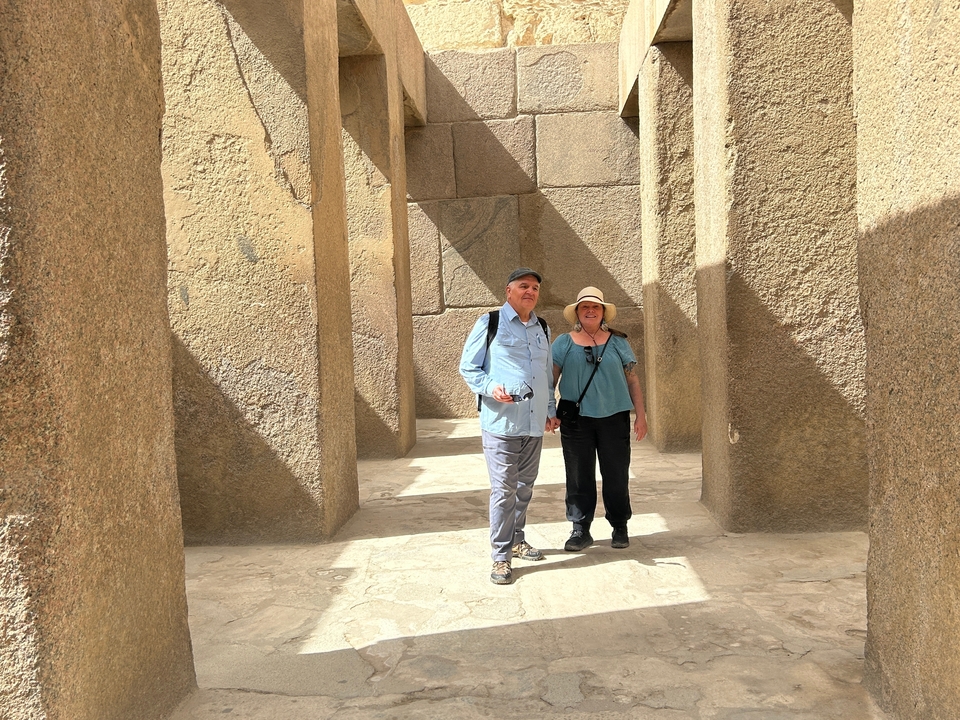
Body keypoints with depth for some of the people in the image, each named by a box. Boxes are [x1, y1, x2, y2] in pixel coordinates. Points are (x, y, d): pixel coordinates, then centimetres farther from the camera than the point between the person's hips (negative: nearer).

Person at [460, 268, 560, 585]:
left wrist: (551, 410, 18)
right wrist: (490, 387, -19)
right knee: (503, 490, -5)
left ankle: (516, 540, 31)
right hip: (501, 422, -6)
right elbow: (468, 368, -2)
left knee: (524, 486, 15)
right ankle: (500, 557, 4)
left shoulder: (542, 328, 15)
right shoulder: (489, 324, -3)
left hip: (535, 423, 6)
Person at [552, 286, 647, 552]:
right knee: (579, 476, 6)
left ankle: (620, 528, 22)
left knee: (616, 475, 6)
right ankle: (580, 530, 17)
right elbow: (550, 378, 3)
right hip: (576, 419, 0)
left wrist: (640, 415, 4)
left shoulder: (617, 342, 7)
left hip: (614, 417, 0)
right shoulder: (564, 343, 5)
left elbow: (632, 380, 8)